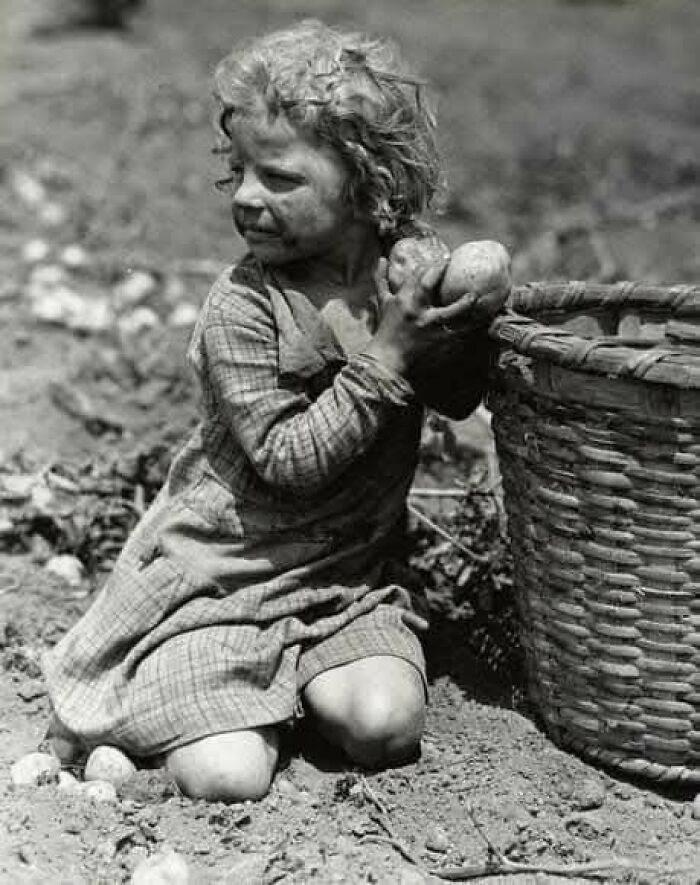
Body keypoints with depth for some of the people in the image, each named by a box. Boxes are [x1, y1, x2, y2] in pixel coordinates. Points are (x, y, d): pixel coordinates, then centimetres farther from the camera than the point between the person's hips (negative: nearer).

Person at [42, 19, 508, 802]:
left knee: (386, 724, -20)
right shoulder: (241, 308, -18)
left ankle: (294, 676, 11)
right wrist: (386, 358, -27)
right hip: (220, 580, -3)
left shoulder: (411, 272, -3)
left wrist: (471, 320, -10)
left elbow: (460, 399, 11)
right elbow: (288, 460, -23)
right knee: (227, 778, -16)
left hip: (353, 574, 4)